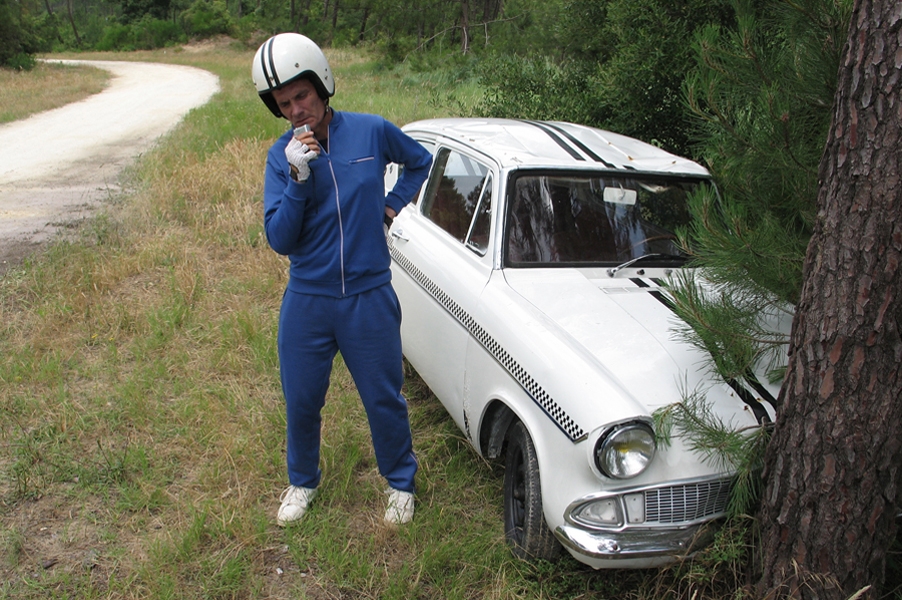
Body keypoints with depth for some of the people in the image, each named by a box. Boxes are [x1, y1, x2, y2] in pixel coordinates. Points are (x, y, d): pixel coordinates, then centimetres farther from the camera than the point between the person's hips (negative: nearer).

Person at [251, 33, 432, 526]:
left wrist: (392, 204, 3)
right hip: (306, 303, 1)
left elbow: (420, 161, 14)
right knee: (301, 401, 15)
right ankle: (302, 482, 41)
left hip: (369, 298, -1)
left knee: (384, 400, 11)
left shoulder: (372, 132, -6)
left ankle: (400, 482, 35)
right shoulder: (282, 156, -5)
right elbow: (279, 240, -13)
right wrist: (299, 176, -23)